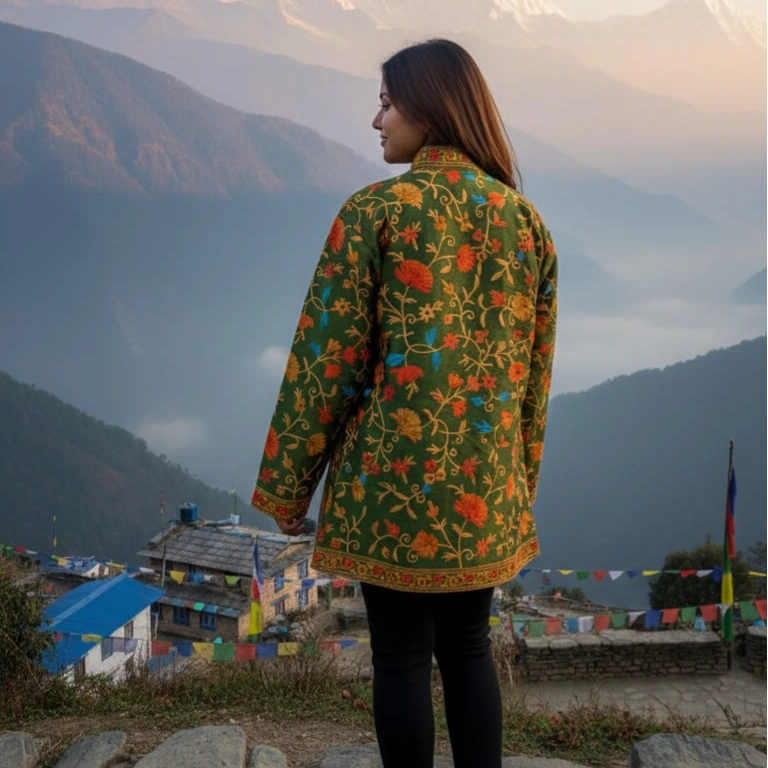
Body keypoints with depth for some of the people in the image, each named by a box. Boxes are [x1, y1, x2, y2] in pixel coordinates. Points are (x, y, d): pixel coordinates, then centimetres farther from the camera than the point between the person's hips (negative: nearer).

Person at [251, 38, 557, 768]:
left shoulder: (374, 211, -9)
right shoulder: (525, 220, 5)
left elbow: (326, 357, -9)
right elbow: (533, 366, 10)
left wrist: (287, 484, 0)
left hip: (392, 479, -4)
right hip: (483, 489, 5)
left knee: (400, 658, 8)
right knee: (468, 648, 18)